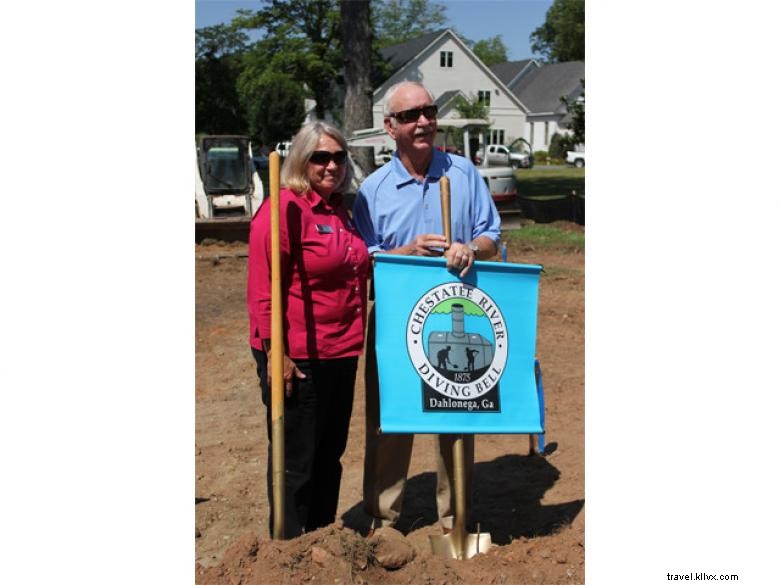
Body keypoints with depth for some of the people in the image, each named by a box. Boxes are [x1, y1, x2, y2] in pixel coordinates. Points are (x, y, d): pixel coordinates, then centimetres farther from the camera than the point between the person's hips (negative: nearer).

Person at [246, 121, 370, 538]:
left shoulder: (339, 210, 11)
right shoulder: (284, 208, -13)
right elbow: (263, 288, -17)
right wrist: (275, 354, -19)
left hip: (341, 353, 8)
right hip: (298, 357, -8)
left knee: (330, 452, 19)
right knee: (296, 457, 6)